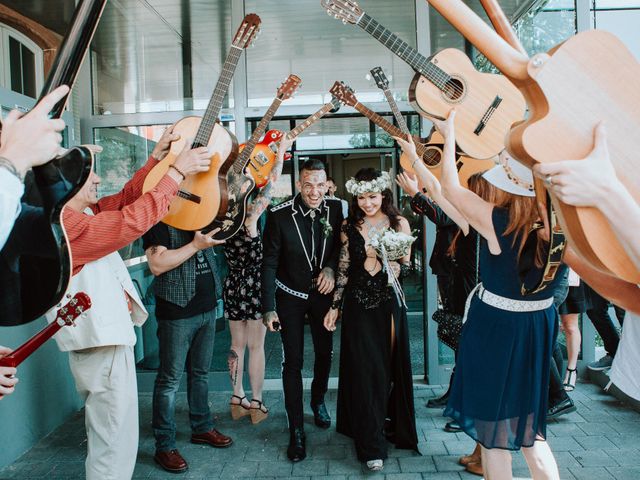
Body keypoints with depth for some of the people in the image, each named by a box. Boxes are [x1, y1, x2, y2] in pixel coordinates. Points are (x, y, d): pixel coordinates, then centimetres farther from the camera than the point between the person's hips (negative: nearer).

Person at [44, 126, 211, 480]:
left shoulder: (79, 213, 6)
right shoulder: (64, 225, -24)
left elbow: (124, 199, 12)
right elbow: (134, 219, -29)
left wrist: (158, 156, 7)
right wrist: (178, 171, -23)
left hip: (106, 337, 11)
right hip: (101, 345, -11)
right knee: (115, 441, 2)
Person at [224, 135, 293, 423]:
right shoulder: (249, 219, -17)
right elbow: (271, 185, -13)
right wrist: (281, 150, -3)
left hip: (233, 286, 6)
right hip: (255, 286, -6)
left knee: (237, 344, 14)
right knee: (256, 346, 4)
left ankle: (238, 400, 24)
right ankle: (256, 405, 12)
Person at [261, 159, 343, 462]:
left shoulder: (335, 209, -10)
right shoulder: (280, 215, -19)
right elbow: (270, 263, -14)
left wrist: (331, 267, -16)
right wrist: (268, 308, -15)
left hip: (323, 293, 3)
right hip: (290, 296, -3)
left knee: (325, 352, 16)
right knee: (293, 362, 0)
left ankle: (318, 401, 45)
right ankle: (296, 430, 13)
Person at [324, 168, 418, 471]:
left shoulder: (399, 223, 1)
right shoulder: (349, 227, 3)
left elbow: (407, 265, 2)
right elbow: (343, 269, 6)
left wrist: (384, 264, -16)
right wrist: (335, 306, 5)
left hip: (389, 303, 0)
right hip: (359, 304, 0)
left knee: (392, 367, 10)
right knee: (364, 370, 1)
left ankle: (397, 429, 33)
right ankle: (372, 447, 10)